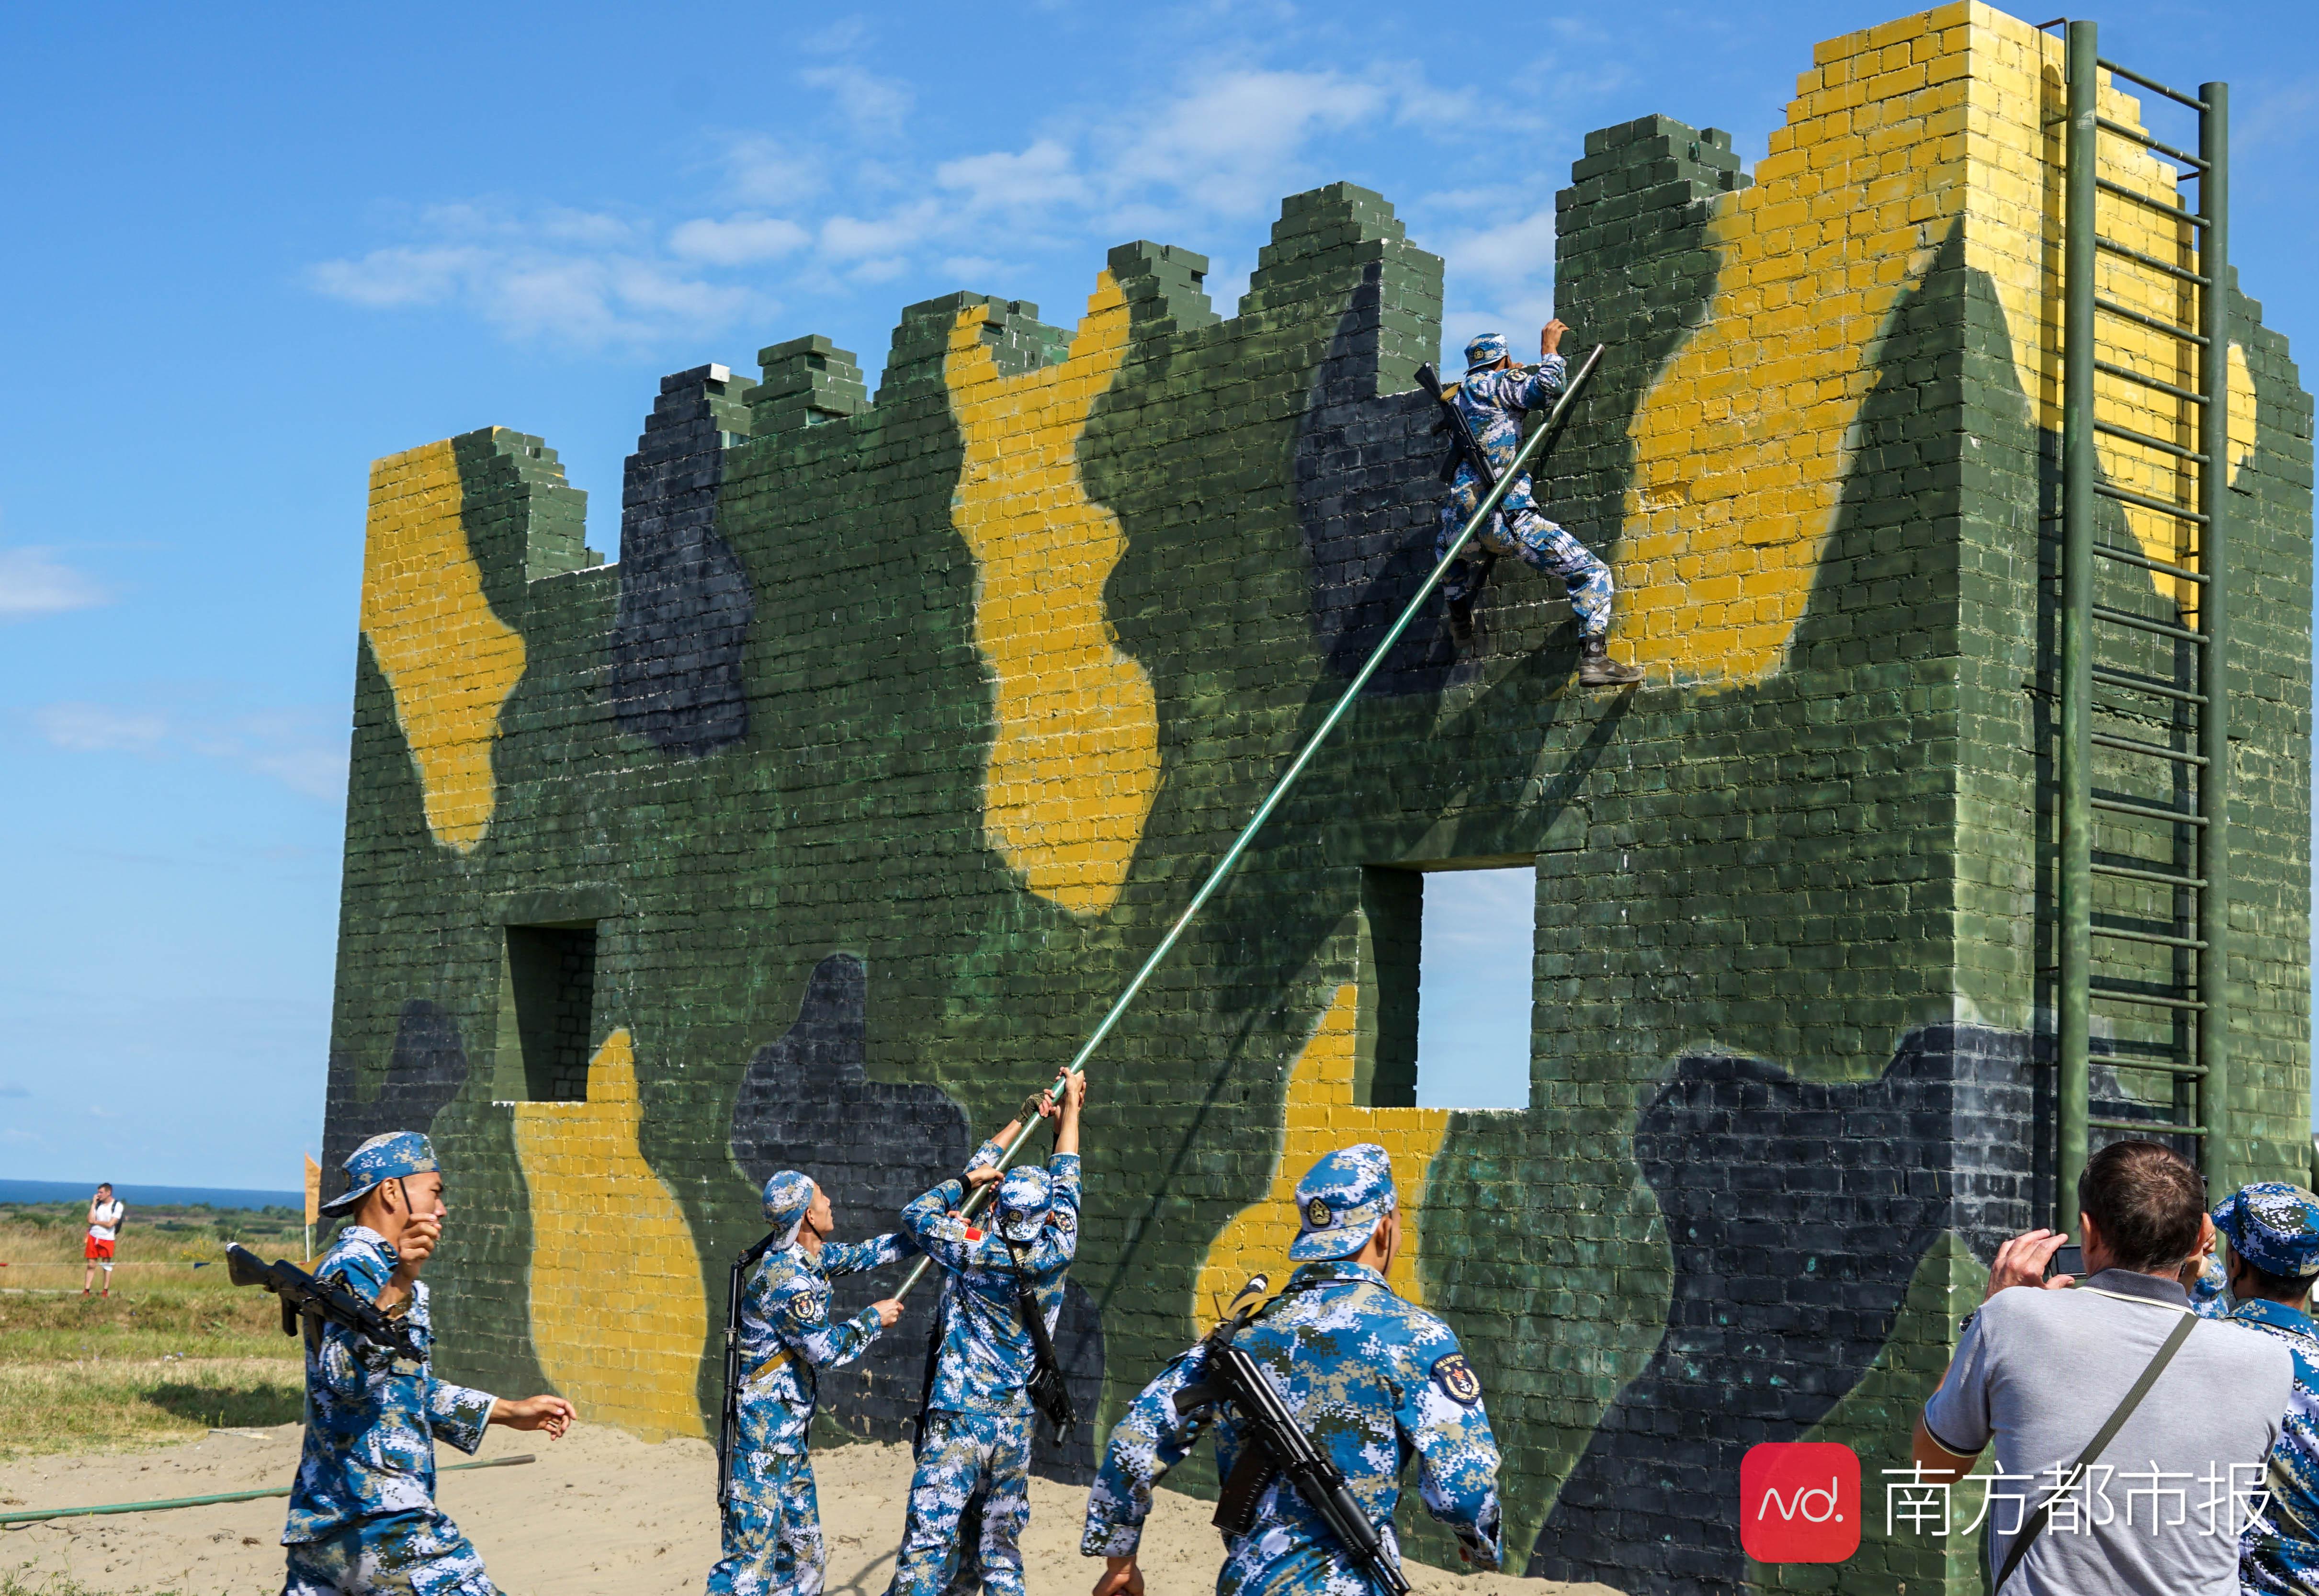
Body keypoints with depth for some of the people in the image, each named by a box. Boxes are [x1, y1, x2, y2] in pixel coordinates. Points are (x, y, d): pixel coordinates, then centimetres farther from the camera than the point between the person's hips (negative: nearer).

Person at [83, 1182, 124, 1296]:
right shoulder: (98, 1204, 8)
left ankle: (106, 1291, 9)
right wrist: (93, 1204, -4)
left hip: (107, 1239, -4)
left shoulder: (118, 1206, -7)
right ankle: (86, 1291, 7)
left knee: (107, 1264, 3)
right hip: (93, 1237, 4)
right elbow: (90, 1220, -3)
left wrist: (96, 1222, -3)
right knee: (91, 1265, 5)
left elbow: (110, 1224, -14)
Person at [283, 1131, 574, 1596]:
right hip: (375, 1517, -11)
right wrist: (400, 1285, -38)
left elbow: (409, 1390, 29)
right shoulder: (352, 1269, -11)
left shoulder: (380, 1270, 21)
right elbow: (347, 1377, -28)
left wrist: (509, 1411, 29)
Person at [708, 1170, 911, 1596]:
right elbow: (828, 1350, -18)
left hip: (790, 1437, 10)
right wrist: (874, 1319, -4)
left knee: (803, 1556, 13)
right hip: (763, 1437, -10)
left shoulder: (811, 1259, 7)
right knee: (752, 1560, -12)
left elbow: (862, 1254, 24)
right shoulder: (784, 1277, -20)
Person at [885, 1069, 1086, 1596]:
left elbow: (914, 1215, 11)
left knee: (927, 1550, -7)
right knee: (1002, 1553, 11)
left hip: (957, 1421, -3)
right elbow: (1065, 1183, 14)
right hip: (1015, 1426, 4)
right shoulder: (1055, 1255, -4)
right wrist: (1070, 1110, 28)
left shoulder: (973, 1252, -9)